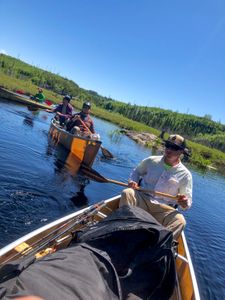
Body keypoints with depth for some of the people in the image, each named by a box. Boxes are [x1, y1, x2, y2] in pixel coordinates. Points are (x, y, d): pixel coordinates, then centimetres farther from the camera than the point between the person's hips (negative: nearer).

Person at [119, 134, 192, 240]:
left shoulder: (185, 174, 3)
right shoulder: (151, 161, 6)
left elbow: (188, 202, 6)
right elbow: (136, 172, 22)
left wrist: (184, 204, -20)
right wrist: (132, 181, -1)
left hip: (162, 209, -1)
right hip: (141, 199, 1)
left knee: (180, 220, -30)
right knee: (127, 193, -29)